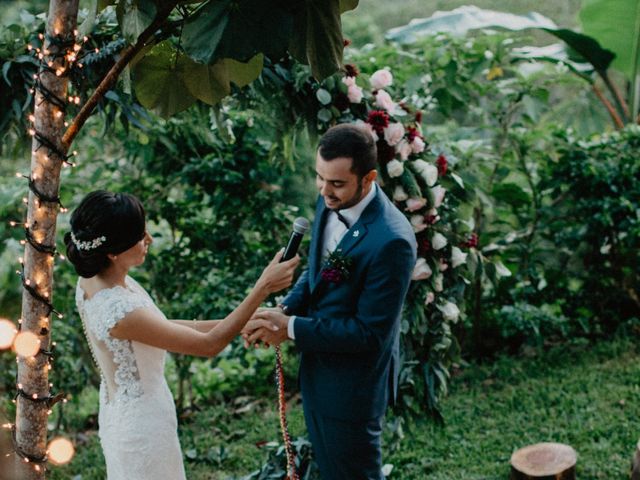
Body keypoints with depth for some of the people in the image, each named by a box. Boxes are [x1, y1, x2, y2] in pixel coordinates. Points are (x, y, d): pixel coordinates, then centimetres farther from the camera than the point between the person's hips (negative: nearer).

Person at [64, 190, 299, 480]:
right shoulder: (119, 311, -34)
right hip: (142, 427, -8)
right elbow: (209, 345, -27)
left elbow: (160, 327, 3)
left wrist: (235, 324, -2)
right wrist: (262, 288, -27)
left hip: (121, 412, 8)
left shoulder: (94, 279, -8)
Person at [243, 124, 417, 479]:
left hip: (352, 385, -8)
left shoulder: (391, 241, -30)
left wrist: (292, 329, -24)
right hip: (317, 370, 8)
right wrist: (285, 310, -9)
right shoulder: (329, 202, -5)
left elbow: (370, 332, -25)